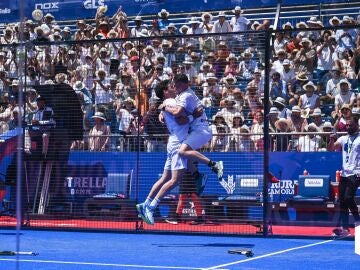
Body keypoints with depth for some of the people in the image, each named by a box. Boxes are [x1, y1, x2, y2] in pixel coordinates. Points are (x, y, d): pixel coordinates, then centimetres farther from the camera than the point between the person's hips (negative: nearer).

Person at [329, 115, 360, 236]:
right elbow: (331, 149, 8)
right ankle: (344, 228, 9)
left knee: (348, 198, -18)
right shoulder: (343, 139, 12)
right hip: (344, 173, 6)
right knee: (342, 201, 5)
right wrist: (332, 140, -11)